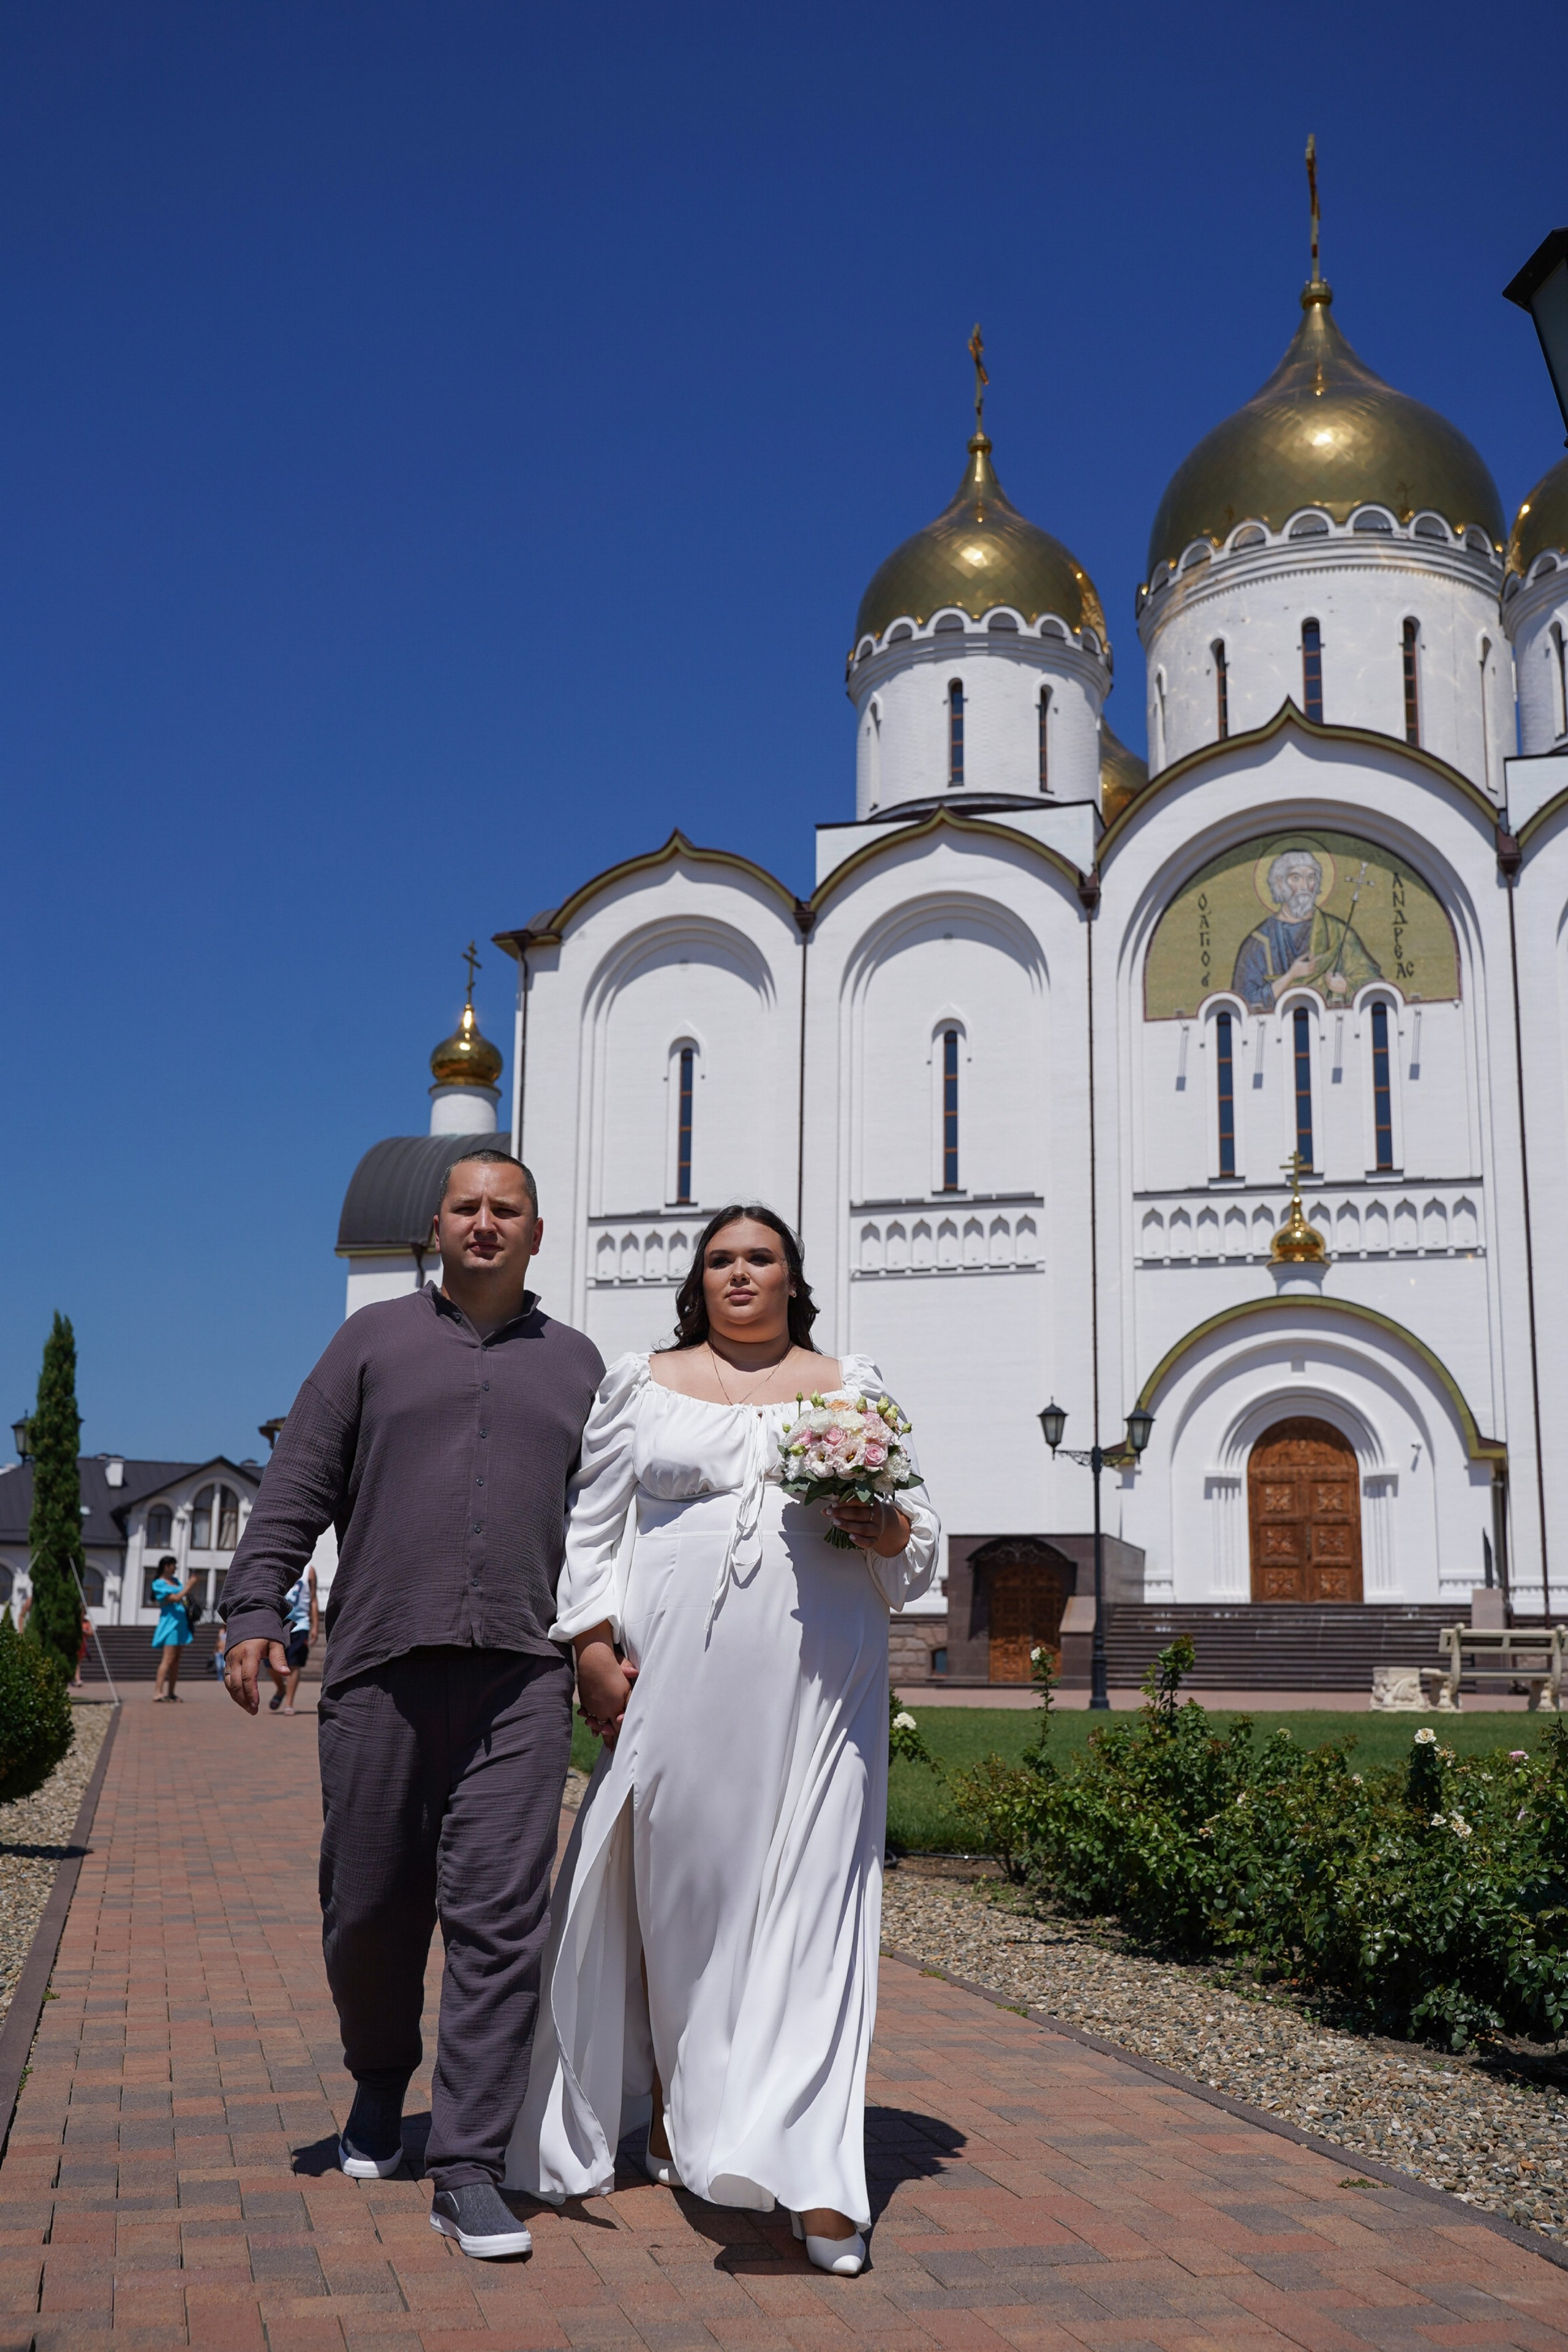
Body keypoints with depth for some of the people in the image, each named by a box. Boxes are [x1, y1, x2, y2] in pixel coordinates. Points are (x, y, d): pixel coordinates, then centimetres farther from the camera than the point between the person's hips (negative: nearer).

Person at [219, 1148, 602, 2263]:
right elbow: (296, 1488, 7)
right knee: (370, 1905, 7)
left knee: (501, 1917, -5)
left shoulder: (576, 1362, 16)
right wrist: (256, 1609, -3)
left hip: (522, 1678, 0)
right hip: (380, 1668, 0)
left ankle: (469, 2169, 3)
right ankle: (381, 2083, 35)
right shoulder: (375, 1338, 12)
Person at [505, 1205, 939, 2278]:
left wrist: (886, 1528, -9)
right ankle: (676, 2110, 26)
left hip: (817, 1681, 0)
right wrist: (593, 1648, -2)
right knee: (679, 1888, 5)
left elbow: (919, 1531, 14)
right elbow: (590, 1529, 10)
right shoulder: (643, 1385, 12)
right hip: (678, 1671, 0)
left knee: (811, 1898, -5)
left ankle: (816, 2177, -5)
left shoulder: (852, 1388, 13)